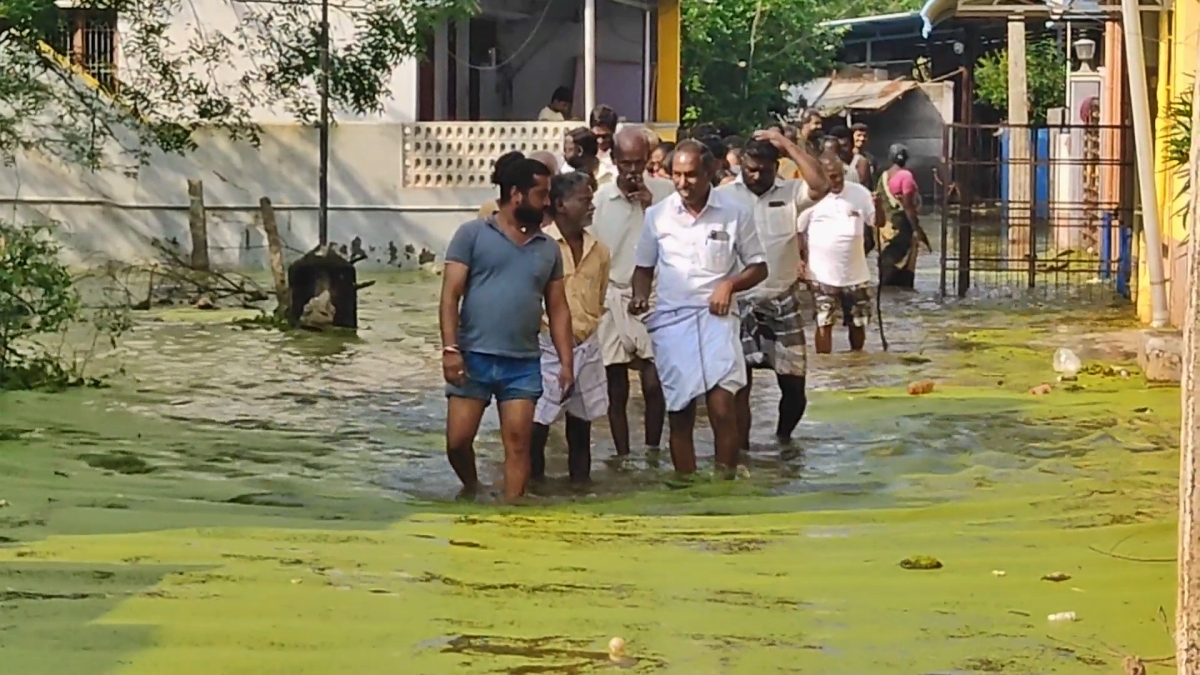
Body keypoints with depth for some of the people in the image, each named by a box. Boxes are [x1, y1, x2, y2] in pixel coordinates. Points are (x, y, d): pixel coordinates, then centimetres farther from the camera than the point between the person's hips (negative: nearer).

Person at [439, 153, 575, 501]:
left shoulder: (549, 248, 12)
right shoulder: (473, 234, -1)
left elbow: (558, 309, 14)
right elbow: (450, 295, -5)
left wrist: (567, 362, 6)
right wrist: (450, 348, -14)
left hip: (523, 363, 3)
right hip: (474, 356, -3)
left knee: (517, 443, -3)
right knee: (457, 440, 0)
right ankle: (472, 489, 28)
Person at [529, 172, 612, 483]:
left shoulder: (598, 250, 6)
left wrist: (588, 327, 11)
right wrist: (547, 326, -7)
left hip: (587, 346, 6)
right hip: (548, 346, -6)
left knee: (581, 423, 12)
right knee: (538, 425, -3)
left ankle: (580, 485, 19)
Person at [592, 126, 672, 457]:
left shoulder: (664, 192, -2)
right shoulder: (600, 198, -2)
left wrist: (652, 207, -12)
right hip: (612, 300, 1)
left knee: (654, 385, -6)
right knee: (617, 390, 6)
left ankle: (652, 454, 11)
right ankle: (623, 458, 17)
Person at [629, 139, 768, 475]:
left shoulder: (734, 214, 3)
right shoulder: (657, 215, 7)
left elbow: (759, 267, 9)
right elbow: (644, 268, 16)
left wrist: (730, 284, -9)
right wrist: (640, 296, -4)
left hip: (716, 316, -2)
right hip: (671, 319, 2)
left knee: (722, 406, -16)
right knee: (679, 415, 4)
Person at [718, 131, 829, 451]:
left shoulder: (790, 193, 3)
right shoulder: (724, 196, -1)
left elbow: (821, 186, -16)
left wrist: (788, 145, -13)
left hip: (783, 301, 2)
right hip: (740, 301, -2)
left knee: (794, 383, 5)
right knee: (740, 382, -4)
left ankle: (783, 437, 30)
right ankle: (740, 449, 4)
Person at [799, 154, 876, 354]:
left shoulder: (859, 192, -3)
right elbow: (796, 230, 0)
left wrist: (878, 205, -21)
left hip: (856, 273, 3)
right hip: (823, 275, -2)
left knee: (858, 322, 14)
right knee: (824, 323, 1)